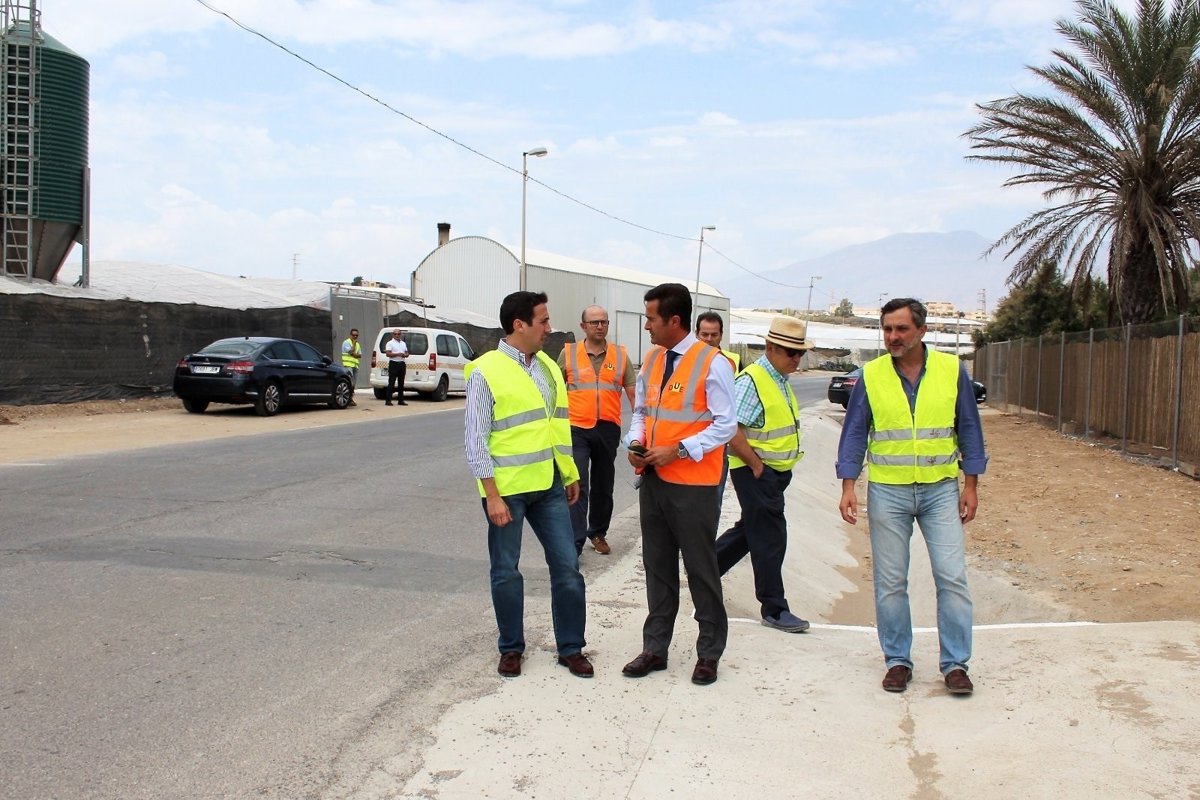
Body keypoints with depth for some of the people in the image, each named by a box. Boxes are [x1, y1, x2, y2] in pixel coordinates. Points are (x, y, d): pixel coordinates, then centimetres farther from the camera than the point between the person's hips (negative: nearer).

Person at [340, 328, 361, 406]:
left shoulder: (357, 344, 22)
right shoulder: (346, 342, -1)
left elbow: (360, 355, 14)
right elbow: (351, 352, -15)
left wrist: (354, 354, -7)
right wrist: (354, 343, -5)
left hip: (355, 365, 8)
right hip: (348, 365, -8)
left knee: (353, 383, 7)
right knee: (349, 382, -17)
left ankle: (351, 398, 12)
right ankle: (349, 399, -20)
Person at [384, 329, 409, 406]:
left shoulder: (403, 343, 17)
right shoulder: (390, 343, -3)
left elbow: (407, 353, 20)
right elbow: (388, 354, -14)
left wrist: (405, 355, -3)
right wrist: (398, 354, -21)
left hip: (402, 364, 7)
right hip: (393, 364, -7)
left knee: (401, 383, 10)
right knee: (391, 383, -8)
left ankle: (401, 400, 15)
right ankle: (388, 400, -9)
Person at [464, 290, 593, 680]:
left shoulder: (548, 366, 10)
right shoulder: (486, 371, -10)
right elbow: (476, 440, -12)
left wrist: (571, 474, 17)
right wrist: (492, 495, -16)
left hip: (549, 486, 6)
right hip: (507, 489, -5)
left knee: (567, 566, 6)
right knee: (506, 571, 8)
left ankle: (571, 648, 19)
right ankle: (511, 648, 25)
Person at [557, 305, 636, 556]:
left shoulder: (621, 355, 4)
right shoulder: (568, 353, 1)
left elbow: (633, 393, 6)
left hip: (608, 430, 2)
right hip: (576, 429, -2)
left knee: (603, 486, 15)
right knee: (578, 486, -8)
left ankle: (598, 533, 32)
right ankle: (575, 543, -6)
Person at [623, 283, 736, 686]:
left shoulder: (712, 363, -13)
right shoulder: (652, 360, 8)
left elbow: (726, 424, -13)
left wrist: (677, 450, -18)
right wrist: (635, 443, -3)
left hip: (693, 484, -7)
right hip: (653, 479, 7)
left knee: (701, 569, 4)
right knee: (657, 566, 14)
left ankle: (709, 653, 18)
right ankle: (655, 648, 25)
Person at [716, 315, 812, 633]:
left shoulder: (781, 380, 11)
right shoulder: (751, 381, -18)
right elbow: (731, 432, -24)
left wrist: (781, 469, 14)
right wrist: (757, 466, -17)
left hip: (777, 472, 9)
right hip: (755, 473, -9)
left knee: (750, 529, 19)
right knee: (770, 538, -2)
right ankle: (774, 609, 9)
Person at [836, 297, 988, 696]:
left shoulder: (951, 370, 0)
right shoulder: (870, 376, -1)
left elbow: (969, 429, 6)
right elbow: (854, 433, 2)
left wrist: (971, 485, 4)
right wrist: (848, 487, -5)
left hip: (941, 489, 0)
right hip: (888, 491, 0)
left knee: (952, 576, -2)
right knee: (890, 582, 6)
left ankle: (955, 663, 10)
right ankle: (897, 660, 19)